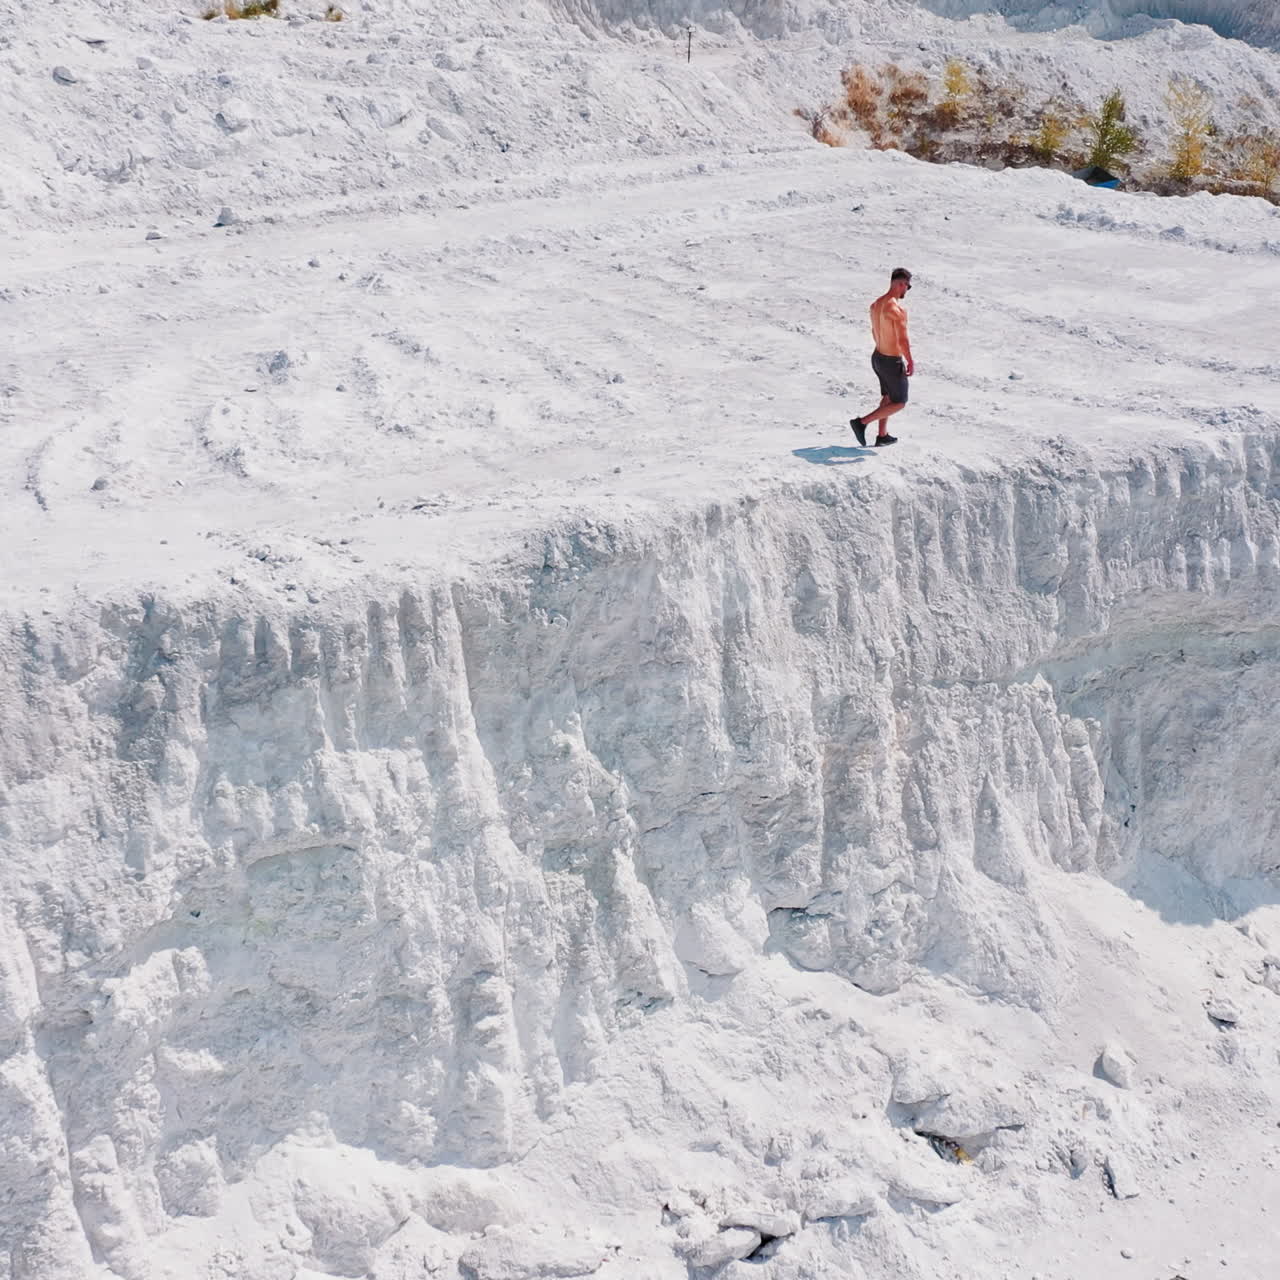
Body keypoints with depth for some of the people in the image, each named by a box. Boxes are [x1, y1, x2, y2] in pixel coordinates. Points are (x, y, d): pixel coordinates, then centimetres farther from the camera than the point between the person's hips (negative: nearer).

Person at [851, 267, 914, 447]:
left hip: (877, 357, 9)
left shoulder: (875, 304, 3)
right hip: (892, 363, -9)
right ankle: (861, 423, -2)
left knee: (888, 397, 25)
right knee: (899, 403, 6)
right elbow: (903, 340, -26)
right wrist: (911, 362, -14)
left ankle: (882, 436, 30)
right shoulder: (898, 309, -25)